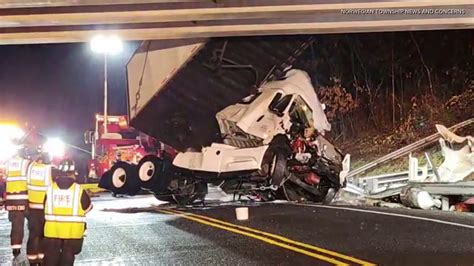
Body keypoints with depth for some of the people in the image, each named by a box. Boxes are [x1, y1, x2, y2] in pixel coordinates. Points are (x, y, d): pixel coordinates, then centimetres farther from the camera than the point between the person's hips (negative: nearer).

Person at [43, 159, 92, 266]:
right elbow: (88, 207, 4)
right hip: (73, 231, -1)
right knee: (67, 257, 10)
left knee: (51, 255, 14)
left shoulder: (50, 188, -4)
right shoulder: (79, 190, -9)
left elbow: (45, 207, 4)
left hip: (52, 230, 2)